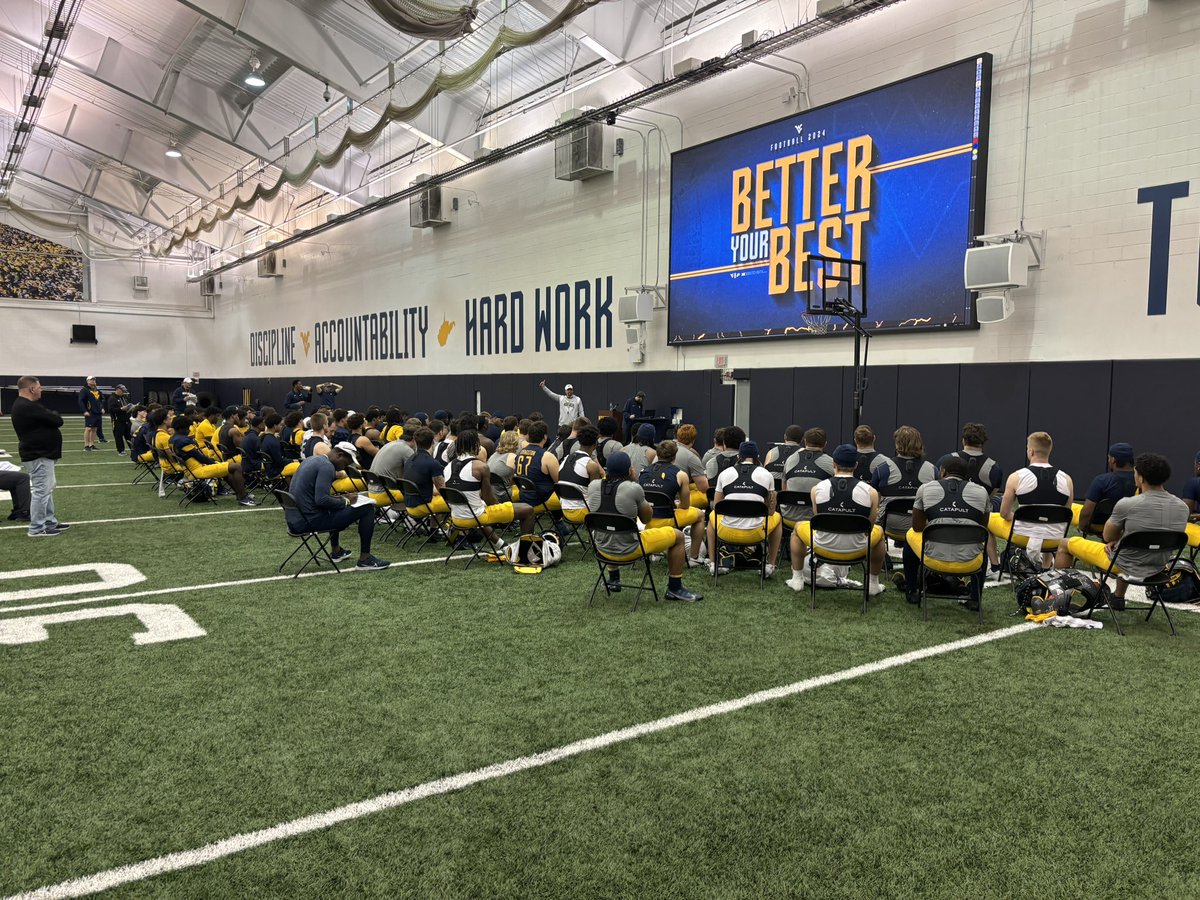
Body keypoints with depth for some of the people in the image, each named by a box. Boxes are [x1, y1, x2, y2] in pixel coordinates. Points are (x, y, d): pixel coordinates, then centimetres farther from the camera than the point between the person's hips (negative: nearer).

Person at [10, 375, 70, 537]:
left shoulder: (24, 405, 13)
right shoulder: (28, 407, -23)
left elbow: (44, 420, 15)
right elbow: (57, 420, -21)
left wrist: (51, 418, -5)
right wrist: (53, 415, 0)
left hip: (41, 453, 11)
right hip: (39, 456, -11)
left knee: (47, 489, 18)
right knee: (41, 490, -7)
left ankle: (50, 522, 26)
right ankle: (36, 528, -1)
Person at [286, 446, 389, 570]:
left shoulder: (312, 460, 13)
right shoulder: (327, 466, -16)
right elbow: (321, 500, -26)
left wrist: (338, 498, 14)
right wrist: (345, 501, -10)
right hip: (310, 521, -10)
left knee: (336, 507, 39)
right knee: (367, 508, -5)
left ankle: (336, 551, 44)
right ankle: (365, 559, -1)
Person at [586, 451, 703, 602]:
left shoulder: (593, 486, -5)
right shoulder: (633, 489, -19)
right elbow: (646, 519, -2)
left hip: (602, 549, 6)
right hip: (628, 551, -5)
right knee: (678, 535, 11)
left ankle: (613, 579, 46)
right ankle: (674, 589, 19)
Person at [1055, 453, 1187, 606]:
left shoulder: (1127, 504, -25)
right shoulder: (1183, 507, -7)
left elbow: (1107, 536, -7)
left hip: (1124, 566, -6)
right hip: (1157, 569, 6)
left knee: (1066, 544, 14)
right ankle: (1118, 598, 49)